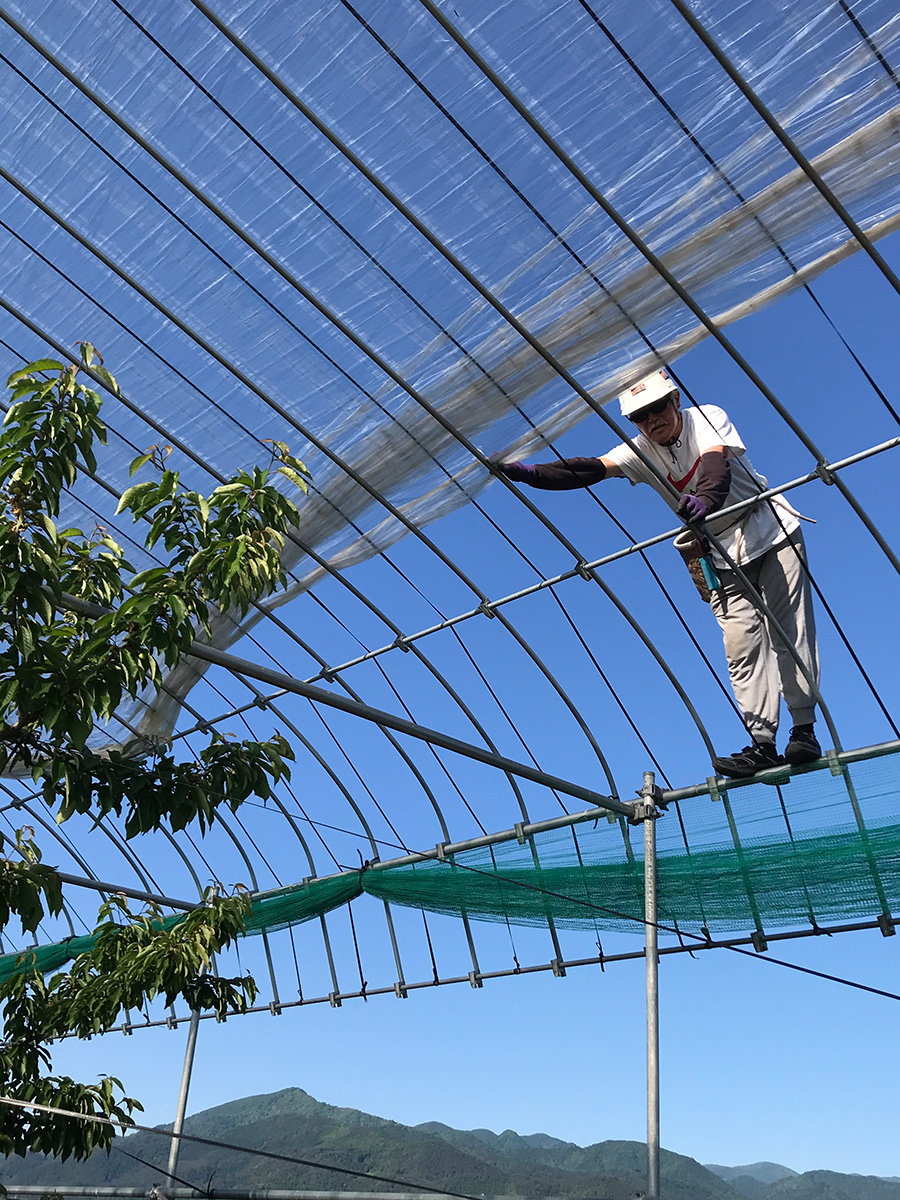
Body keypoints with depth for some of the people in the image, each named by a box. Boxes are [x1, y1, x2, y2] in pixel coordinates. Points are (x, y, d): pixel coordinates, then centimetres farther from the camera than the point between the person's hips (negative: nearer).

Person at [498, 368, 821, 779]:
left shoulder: (708, 417, -14)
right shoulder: (640, 452, -6)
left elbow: (715, 463, -35)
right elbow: (590, 470, -22)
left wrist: (705, 498, -58)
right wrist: (530, 474, -38)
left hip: (772, 532, -3)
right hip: (723, 556, 3)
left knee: (789, 634, -6)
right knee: (742, 647, -7)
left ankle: (804, 731, 1)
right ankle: (762, 742, -9)